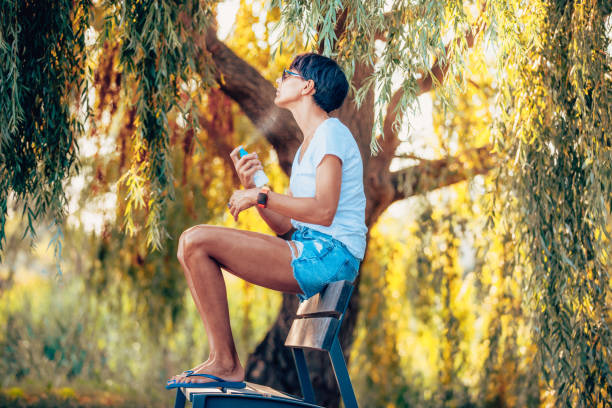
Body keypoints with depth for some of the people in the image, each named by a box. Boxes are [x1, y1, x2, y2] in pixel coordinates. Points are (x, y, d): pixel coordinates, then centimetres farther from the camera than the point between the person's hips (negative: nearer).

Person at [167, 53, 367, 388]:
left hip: (329, 254, -10)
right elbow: (286, 227, 15)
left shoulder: (331, 133, -6)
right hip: (308, 251, 10)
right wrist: (252, 184, 2)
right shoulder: (307, 146, 23)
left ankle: (225, 363, -13)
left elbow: (323, 211, -19)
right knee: (192, 243, 3)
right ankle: (221, 360, -3)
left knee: (197, 241, -17)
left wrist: (262, 196, -12)